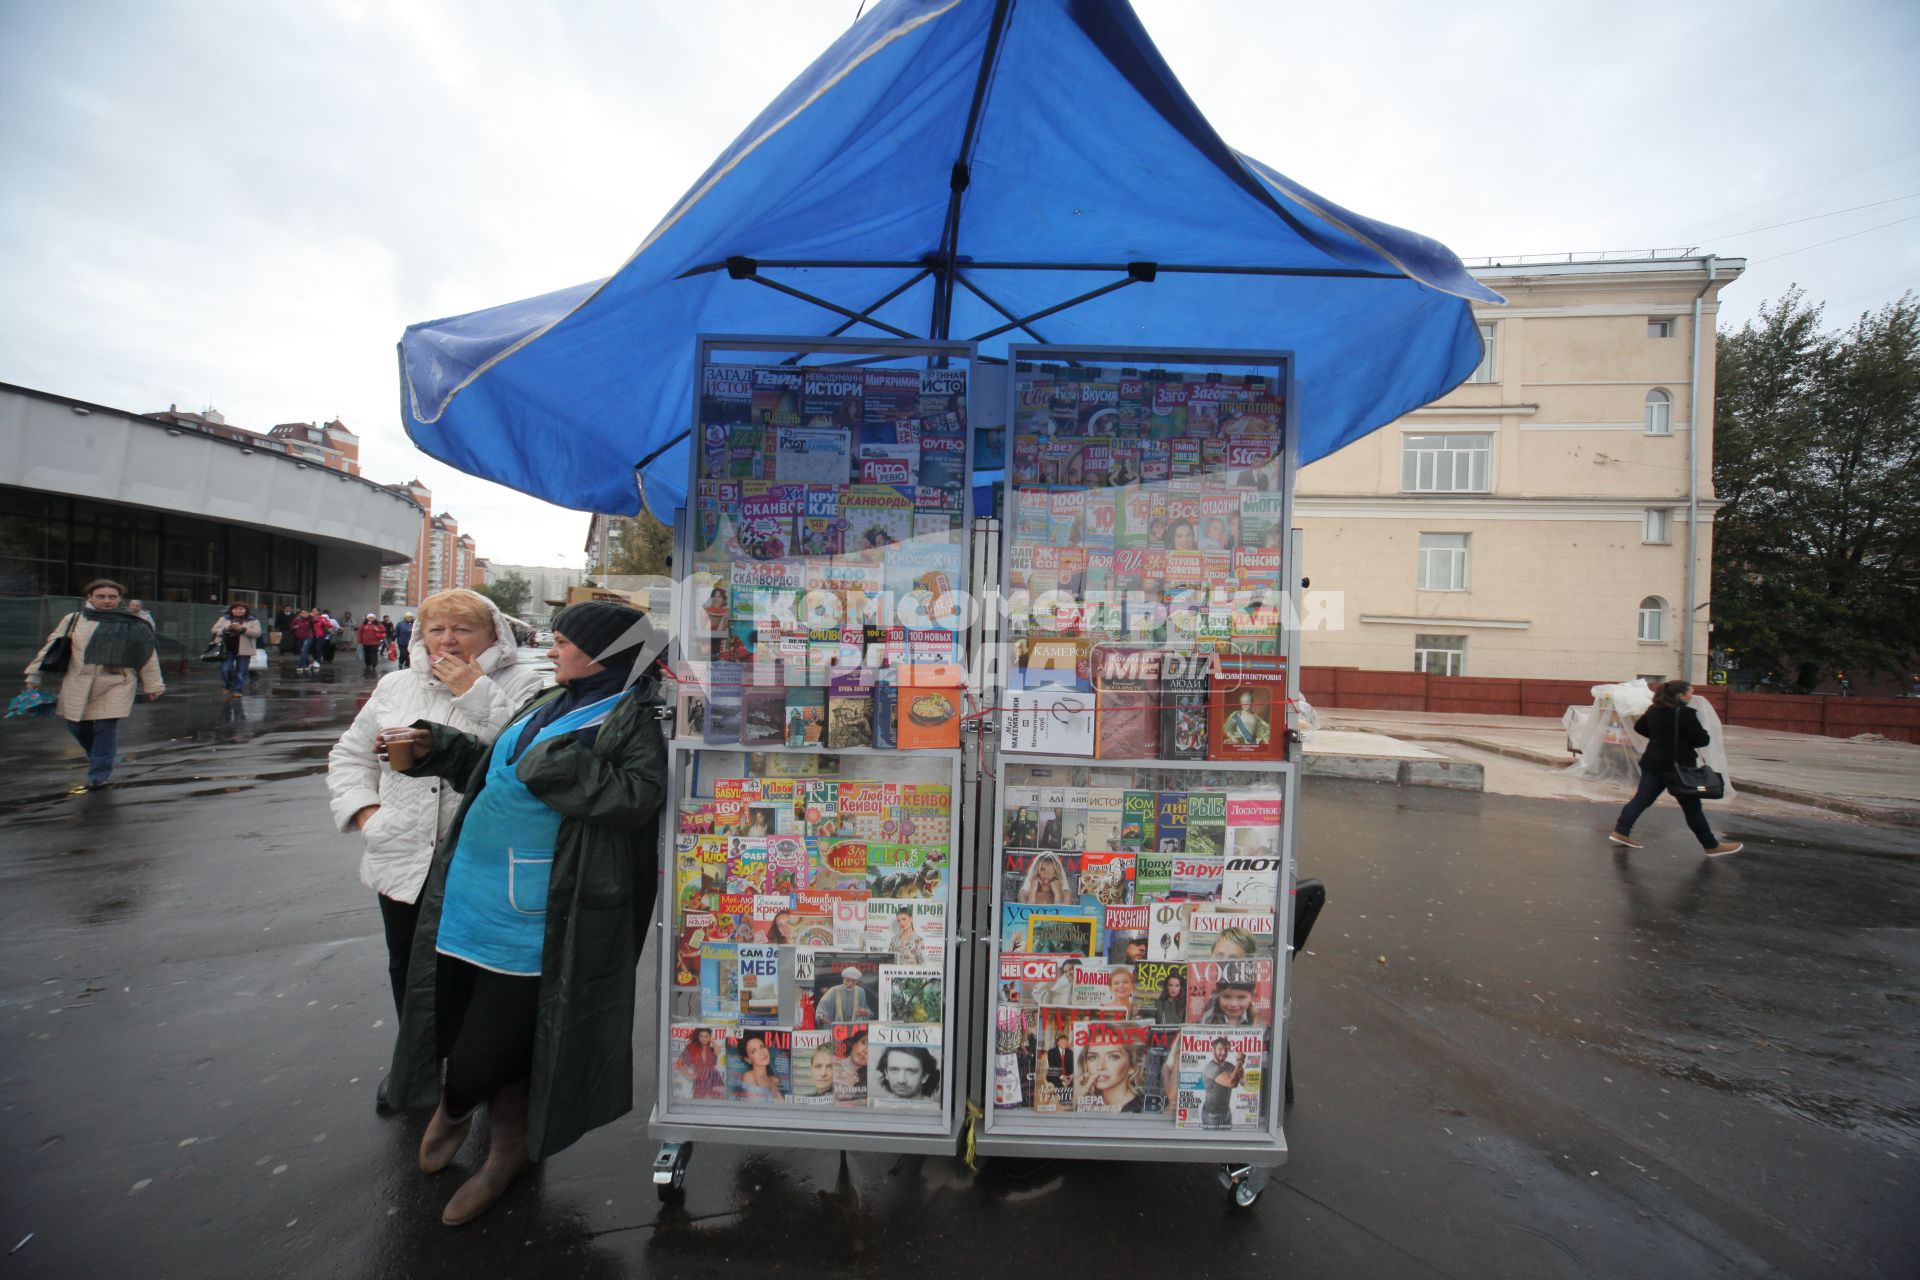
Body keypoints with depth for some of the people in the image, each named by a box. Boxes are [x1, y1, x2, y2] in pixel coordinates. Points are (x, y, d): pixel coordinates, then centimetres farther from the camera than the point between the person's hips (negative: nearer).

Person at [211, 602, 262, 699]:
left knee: (241, 672, 2)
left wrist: (242, 629, -19)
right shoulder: (223, 619, 9)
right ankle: (227, 687, 20)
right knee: (225, 669, -3)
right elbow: (215, 630, 5)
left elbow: (257, 633, -9)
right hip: (227, 649, 2)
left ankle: (237, 690, 10)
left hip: (243, 650, -2)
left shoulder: (253, 621, 1)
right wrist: (227, 629, -13)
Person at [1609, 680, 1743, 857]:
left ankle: (1620, 832, 4)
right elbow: (1701, 740, -13)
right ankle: (1712, 846, 20)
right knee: (1692, 808, 6)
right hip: (1677, 766, -6)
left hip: (1652, 763, 6)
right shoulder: (1685, 713, -16)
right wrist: (1707, 735, 8)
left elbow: (1638, 727, 18)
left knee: (1642, 799, 7)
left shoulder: (1654, 710, 5)